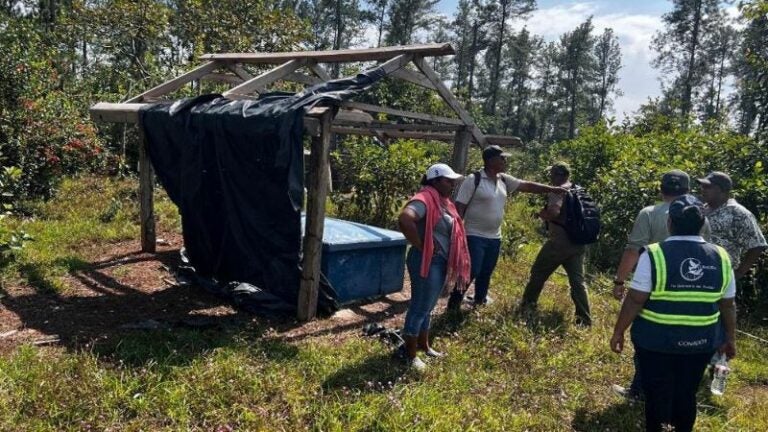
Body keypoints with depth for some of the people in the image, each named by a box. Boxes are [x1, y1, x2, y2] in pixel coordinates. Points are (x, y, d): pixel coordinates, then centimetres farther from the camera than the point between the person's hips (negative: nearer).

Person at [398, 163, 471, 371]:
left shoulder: (443, 202, 12)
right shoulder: (425, 199, -19)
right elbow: (405, 219, -37)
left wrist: (449, 262, 13)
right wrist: (420, 245, -25)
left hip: (441, 261, 10)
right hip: (427, 261, -10)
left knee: (428, 307, 20)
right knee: (420, 307, -1)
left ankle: (424, 346, 34)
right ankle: (411, 355, 9)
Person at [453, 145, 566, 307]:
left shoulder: (504, 180, 7)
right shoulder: (473, 180, -14)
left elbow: (527, 186, 12)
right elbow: (459, 207, -15)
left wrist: (554, 189, 6)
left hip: (494, 237, 7)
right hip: (475, 236, -7)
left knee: (486, 273, 17)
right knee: (471, 272, -7)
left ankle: (480, 302, 33)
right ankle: (454, 304, 6)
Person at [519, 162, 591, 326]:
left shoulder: (559, 191, -11)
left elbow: (554, 212, -28)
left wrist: (541, 213, -8)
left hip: (560, 242, -7)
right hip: (578, 243, 7)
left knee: (538, 273, 11)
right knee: (577, 281, 6)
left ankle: (527, 305, 24)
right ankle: (585, 319, 2)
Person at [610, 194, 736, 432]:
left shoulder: (654, 255, -17)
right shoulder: (720, 257, -5)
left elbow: (635, 301, -15)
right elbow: (728, 305, 4)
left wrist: (618, 331, -3)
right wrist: (729, 338, 18)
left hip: (656, 340, -3)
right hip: (701, 342, 3)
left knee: (657, 394, 13)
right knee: (687, 394, 20)